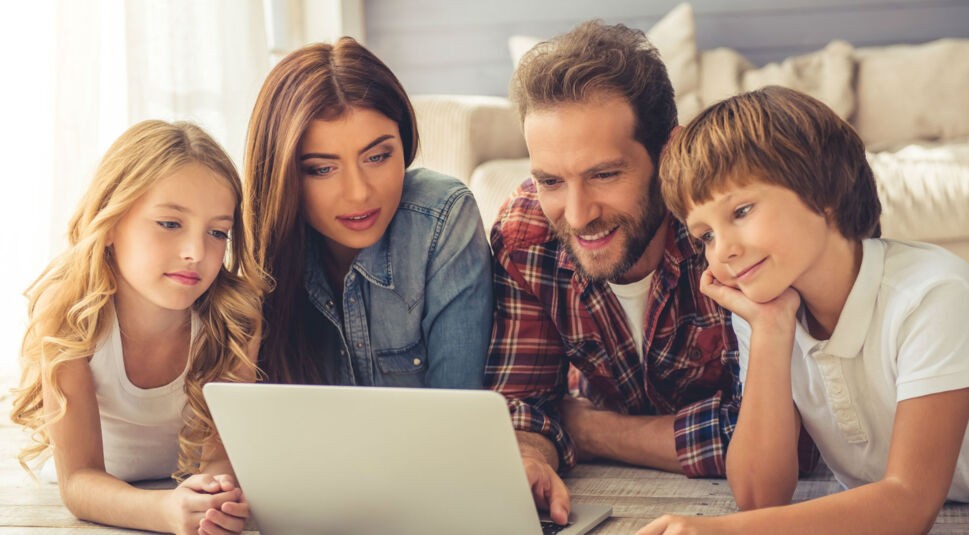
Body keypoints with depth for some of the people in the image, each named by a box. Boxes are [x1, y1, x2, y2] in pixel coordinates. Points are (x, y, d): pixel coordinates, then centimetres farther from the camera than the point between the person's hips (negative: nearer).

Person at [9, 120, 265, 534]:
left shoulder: (234, 315, -21)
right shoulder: (69, 313, -26)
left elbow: (222, 454, -20)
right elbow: (78, 480, -29)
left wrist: (220, 496, -46)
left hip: (186, 490, 1)